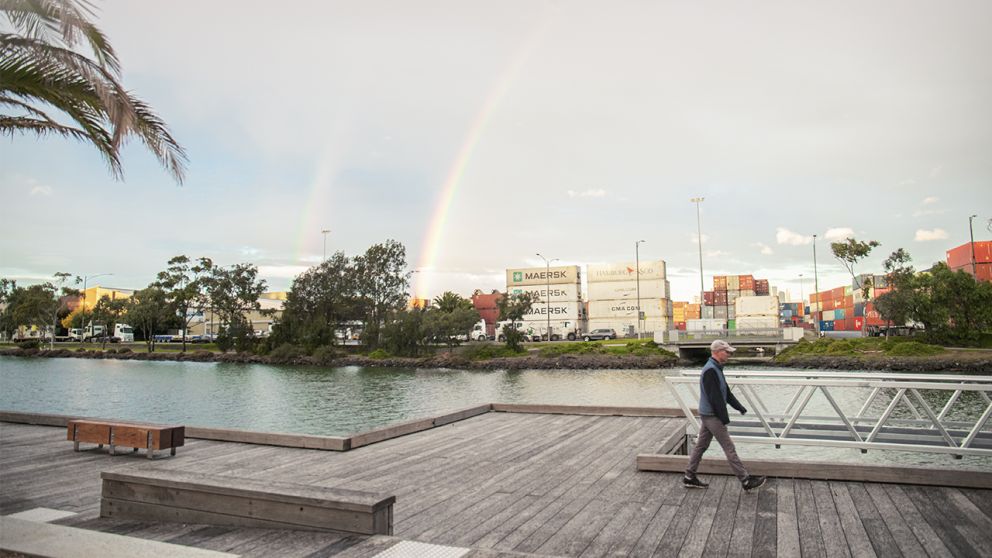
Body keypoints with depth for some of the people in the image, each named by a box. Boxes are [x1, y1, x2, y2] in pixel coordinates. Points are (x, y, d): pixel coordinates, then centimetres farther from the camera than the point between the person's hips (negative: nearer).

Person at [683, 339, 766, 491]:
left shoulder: (716, 369, 13)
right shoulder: (710, 371, -21)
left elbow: (726, 392, 18)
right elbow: (715, 397, -23)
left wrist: (739, 407, 13)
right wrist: (724, 418, -19)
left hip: (707, 415, 10)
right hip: (712, 416, -10)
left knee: (701, 446, 13)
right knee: (729, 449, -3)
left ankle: (689, 477, 18)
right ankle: (746, 481, 4)